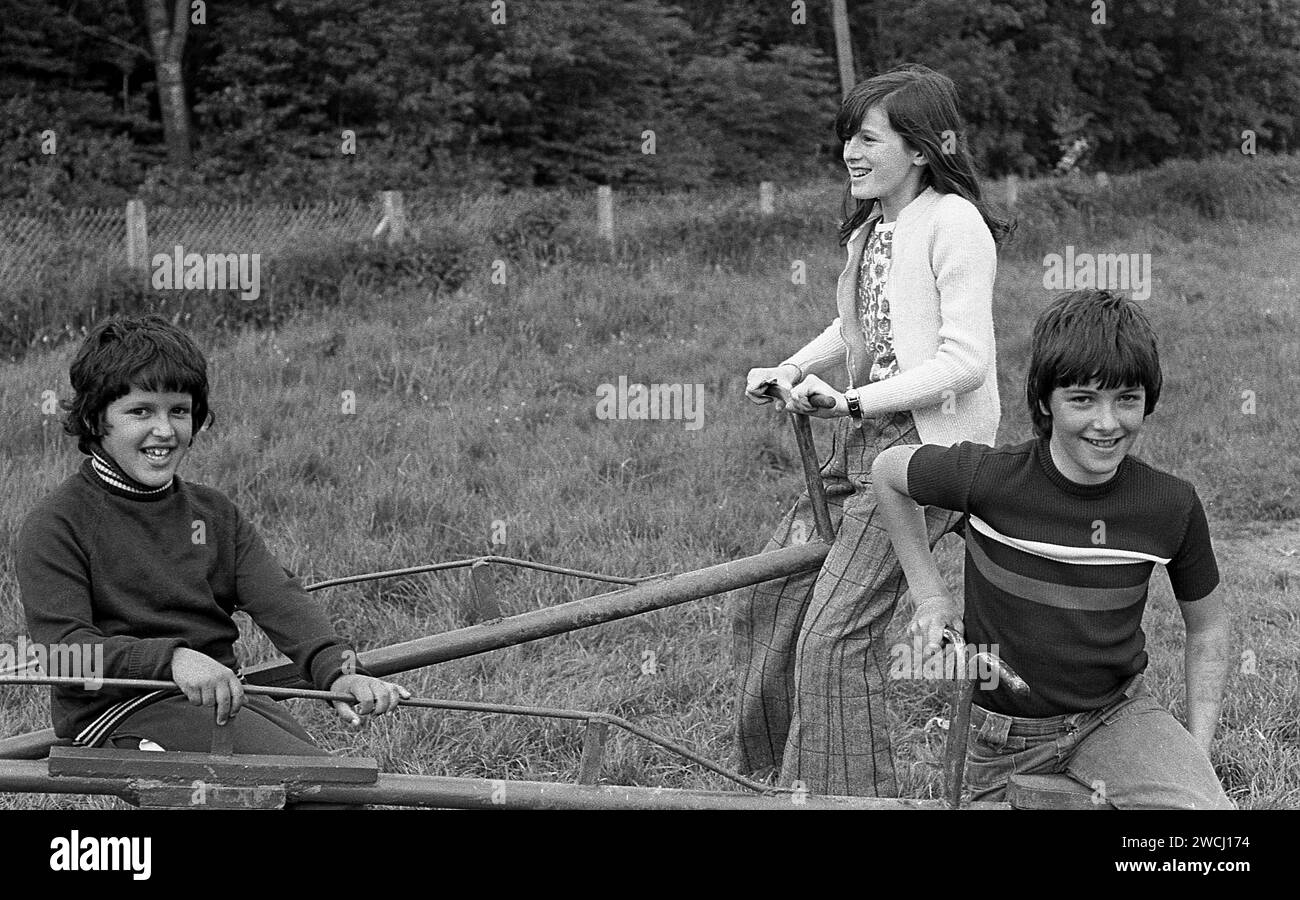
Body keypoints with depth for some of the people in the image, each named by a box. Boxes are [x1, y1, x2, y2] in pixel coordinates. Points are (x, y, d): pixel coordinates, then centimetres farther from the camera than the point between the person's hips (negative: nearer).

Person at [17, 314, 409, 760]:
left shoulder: (215, 514, 17)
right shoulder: (54, 526, -2)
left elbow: (279, 600, 1)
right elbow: (64, 647, -15)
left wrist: (337, 669, -20)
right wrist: (171, 659, -32)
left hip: (225, 697, 6)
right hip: (118, 712, -6)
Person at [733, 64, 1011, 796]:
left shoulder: (953, 222, -11)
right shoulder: (871, 227, 15)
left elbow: (966, 358, -18)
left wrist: (852, 400, -21)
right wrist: (789, 373, 10)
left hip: (926, 445, -9)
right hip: (858, 446, 9)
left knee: (835, 632, -17)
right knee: (764, 606, 11)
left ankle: (855, 793, -8)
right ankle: (784, 775, 26)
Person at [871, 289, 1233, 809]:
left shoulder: (1171, 507, -11)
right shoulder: (988, 479, -18)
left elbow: (1207, 629, 5)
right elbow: (888, 471, 3)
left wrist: (1196, 754, -2)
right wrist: (929, 594, 0)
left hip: (1116, 715, 0)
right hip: (1001, 733, 0)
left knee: (1206, 807, -26)